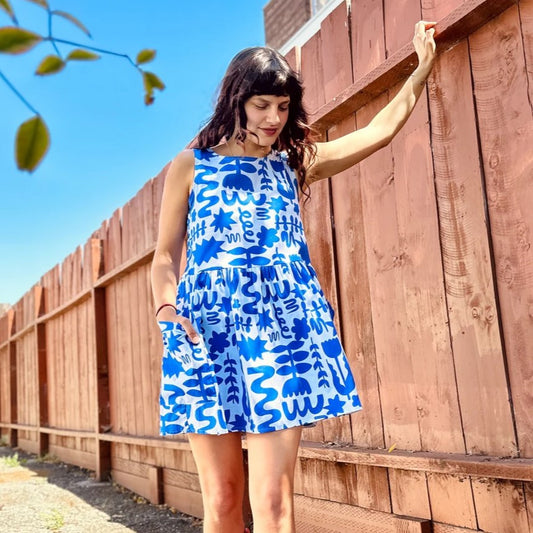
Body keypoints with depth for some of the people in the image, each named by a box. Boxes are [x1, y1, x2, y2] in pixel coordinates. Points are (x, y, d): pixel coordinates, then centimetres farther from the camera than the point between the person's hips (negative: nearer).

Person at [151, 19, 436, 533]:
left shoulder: (294, 164, 16)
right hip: (207, 326, 0)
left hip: (282, 323, 1)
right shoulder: (189, 166, 11)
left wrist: (422, 66, 17)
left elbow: (380, 130, 17)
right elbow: (165, 256, 8)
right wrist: (167, 306, -10)